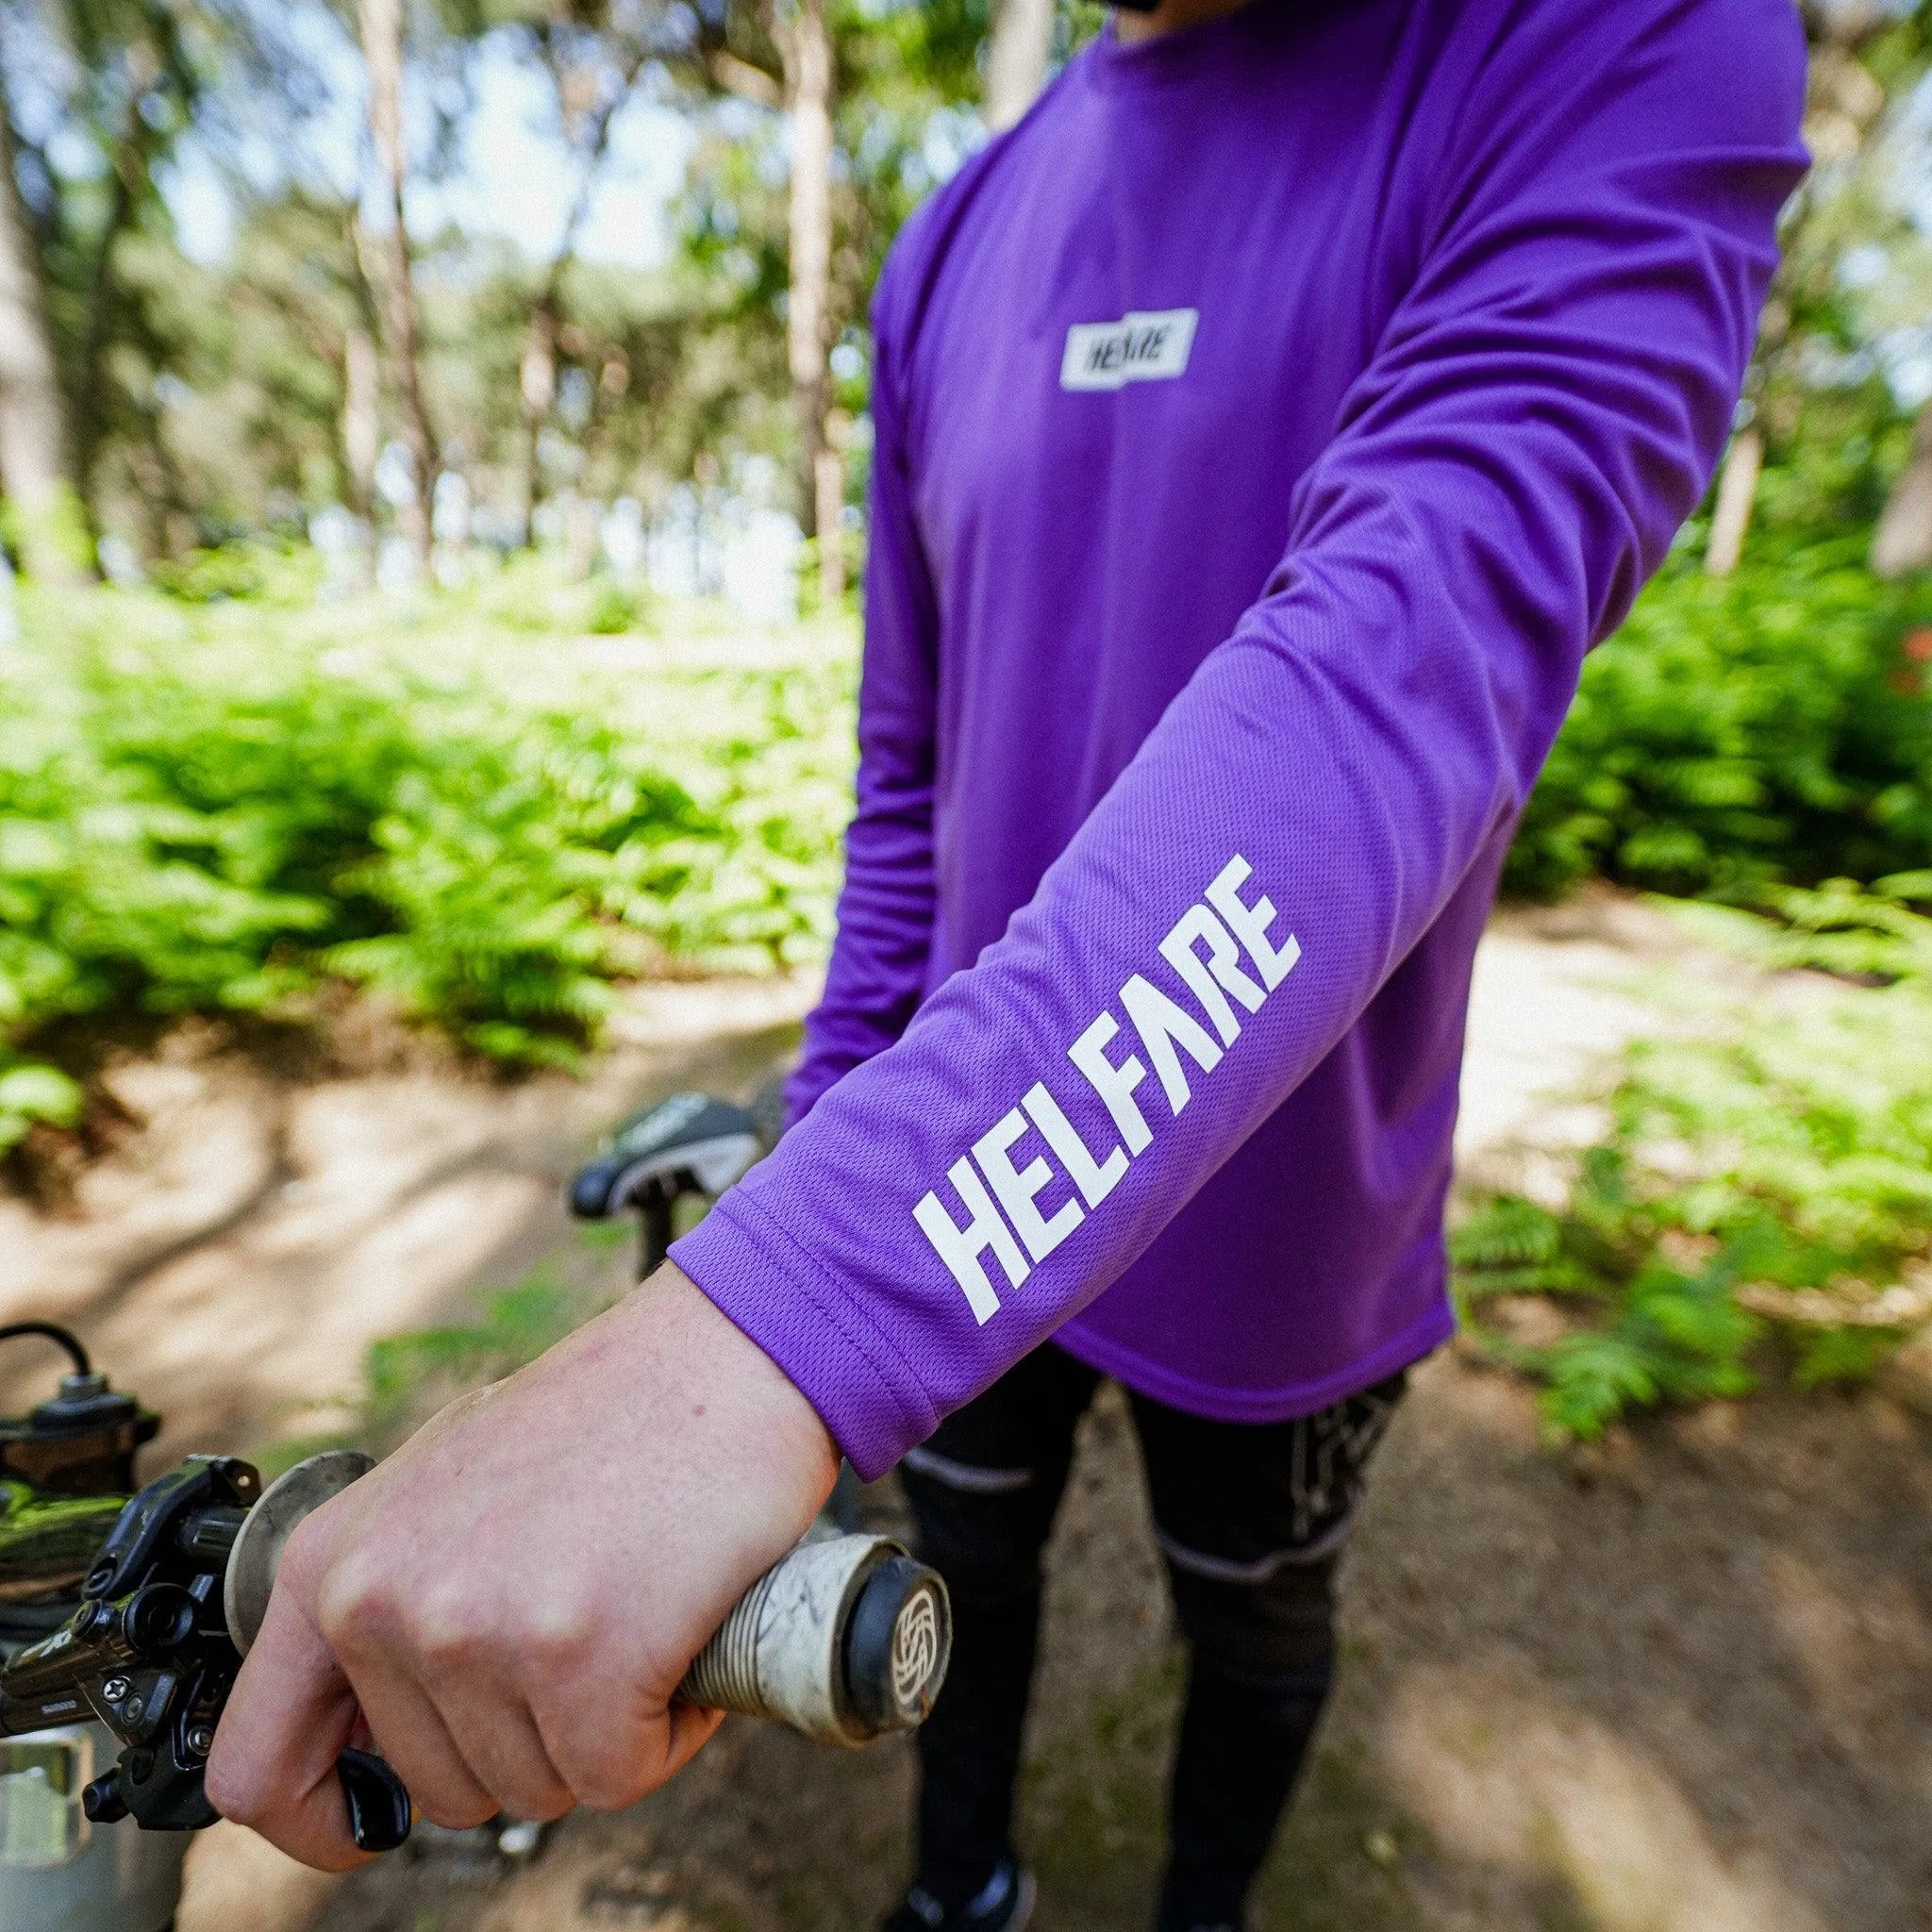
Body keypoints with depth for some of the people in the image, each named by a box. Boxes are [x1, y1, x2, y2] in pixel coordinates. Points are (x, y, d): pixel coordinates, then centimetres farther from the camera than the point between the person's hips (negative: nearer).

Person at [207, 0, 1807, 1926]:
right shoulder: (957, 245, 3)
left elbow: (1411, 662, -32)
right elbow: (912, 774, 5)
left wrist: (777, 1312, -44)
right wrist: (821, 1148, 7)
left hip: (1264, 1214, -3)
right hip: (959, 1184, 4)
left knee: (1249, 1621, 23)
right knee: (965, 1558, 24)